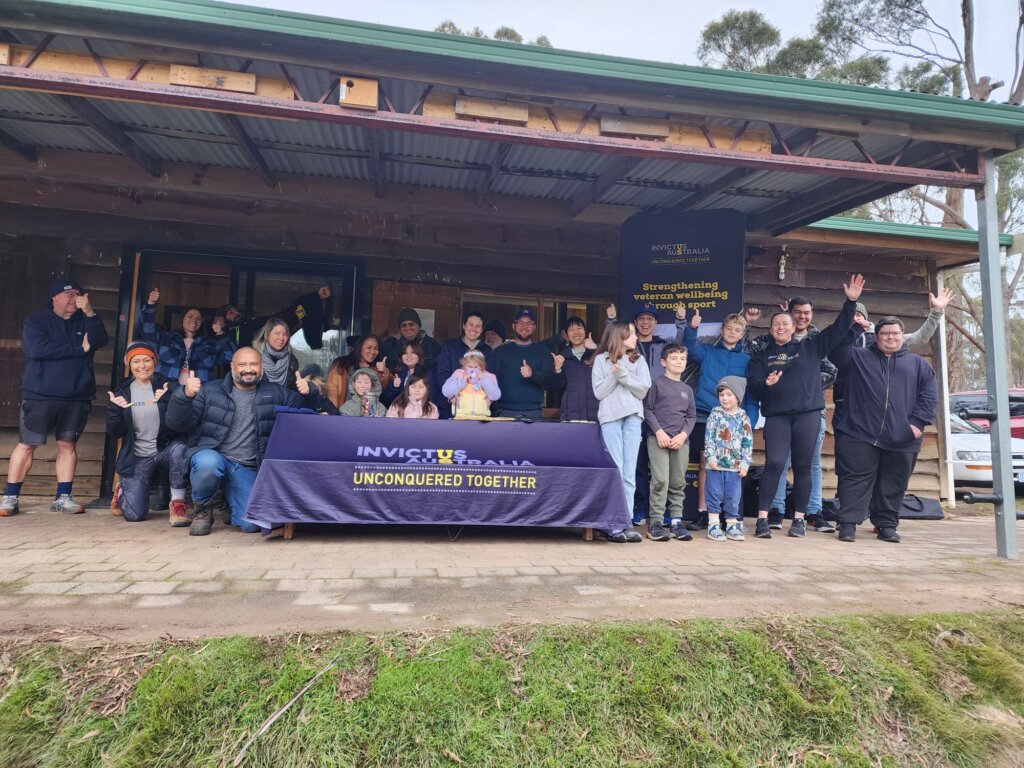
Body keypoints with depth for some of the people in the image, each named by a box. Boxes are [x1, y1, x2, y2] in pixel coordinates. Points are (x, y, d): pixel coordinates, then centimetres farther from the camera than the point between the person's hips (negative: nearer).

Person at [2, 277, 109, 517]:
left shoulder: (84, 322, 13)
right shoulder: (36, 321, 4)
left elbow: (101, 340, -7)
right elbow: (37, 349, -14)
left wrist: (90, 313, -19)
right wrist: (79, 348, -11)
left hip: (77, 398, 3)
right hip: (40, 396, -3)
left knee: (68, 445, 4)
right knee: (26, 445, 0)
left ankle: (63, 497, 9)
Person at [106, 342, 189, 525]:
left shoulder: (169, 386, -3)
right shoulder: (122, 392, 3)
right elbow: (114, 433, 1)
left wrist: (169, 401, -28)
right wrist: (114, 410, -16)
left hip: (166, 449, -1)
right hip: (137, 457, 1)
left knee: (179, 448, -38)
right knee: (134, 514, -7)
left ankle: (178, 503, -20)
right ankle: (123, 490, 30)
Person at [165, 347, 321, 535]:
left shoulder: (273, 393, 11)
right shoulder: (210, 391, 3)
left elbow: (307, 405, 14)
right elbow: (176, 423, -2)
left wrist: (307, 391, -11)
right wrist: (186, 394, -23)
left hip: (248, 469, 2)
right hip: (212, 457, -2)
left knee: (251, 525, -14)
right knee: (208, 462, -39)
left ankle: (228, 503, 25)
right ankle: (203, 507, -4)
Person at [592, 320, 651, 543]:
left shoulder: (638, 360, 14)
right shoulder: (602, 359, 8)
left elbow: (643, 390, 3)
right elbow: (599, 392, 0)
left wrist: (623, 374, -7)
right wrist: (614, 375, -9)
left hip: (633, 416, 3)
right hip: (610, 417, -2)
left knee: (629, 473, 0)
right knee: (616, 472, -7)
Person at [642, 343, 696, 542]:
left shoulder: (687, 389, 17)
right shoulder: (657, 384, 3)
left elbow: (691, 416, 14)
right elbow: (647, 410, -2)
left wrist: (683, 435, -2)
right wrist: (659, 432, -12)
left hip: (681, 441, 5)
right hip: (658, 438, -5)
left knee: (678, 483, 5)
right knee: (660, 480, -11)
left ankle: (676, 521, 13)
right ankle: (655, 523, -5)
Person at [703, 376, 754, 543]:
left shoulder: (743, 417, 4)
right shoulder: (715, 413, 1)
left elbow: (748, 442, 3)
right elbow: (709, 437, -4)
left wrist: (745, 463, -2)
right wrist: (711, 456, -12)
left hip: (735, 466, 2)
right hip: (715, 464, -1)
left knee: (733, 497, 7)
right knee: (715, 494, 2)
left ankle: (732, 525, 18)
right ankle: (714, 525, 9)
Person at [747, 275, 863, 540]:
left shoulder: (810, 346, 12)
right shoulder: (761, 355, 11)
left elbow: (839, 329, 9)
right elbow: (752, 383, 1)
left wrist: (851, 302, 0)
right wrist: (765, 384, -20)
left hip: (808, 414, 1)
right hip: (776, 416, -1)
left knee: (803, 467, 4)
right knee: (774, 464, -12)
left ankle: (799, 519, 13)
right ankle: (762, 519, -9)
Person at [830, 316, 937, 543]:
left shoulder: (918, 364, 16)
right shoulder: (858, 357, 13)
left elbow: (929, 394, 8)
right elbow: (836, 350, -1)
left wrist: (918, 422, -4)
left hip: (902, 439, 2)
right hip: (859, 434, -2)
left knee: (893, 484, 9)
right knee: (856, 479, -4)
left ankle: (887, 525, 21)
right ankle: (848, 523, -1)